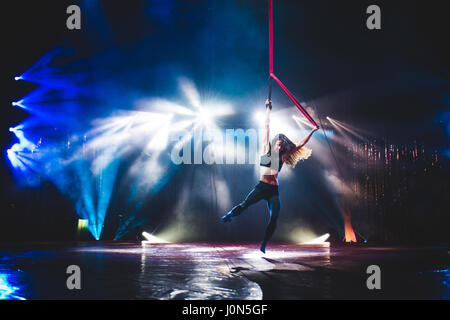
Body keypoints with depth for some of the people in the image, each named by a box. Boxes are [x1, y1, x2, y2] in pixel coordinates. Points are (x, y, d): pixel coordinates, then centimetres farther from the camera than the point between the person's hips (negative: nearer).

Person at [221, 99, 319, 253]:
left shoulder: (282, 157, 14)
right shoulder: (266, 150, 8)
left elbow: (300, 145, 19)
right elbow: (267, 127, 10)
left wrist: (312, 132, 20)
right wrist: (268, 109, 13)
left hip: (274, 191, 2)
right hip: (261, 187, -2)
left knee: (274, 218, -11)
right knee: (245, 204, -25)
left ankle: (263, 246, -3)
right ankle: (229, 215, -2)